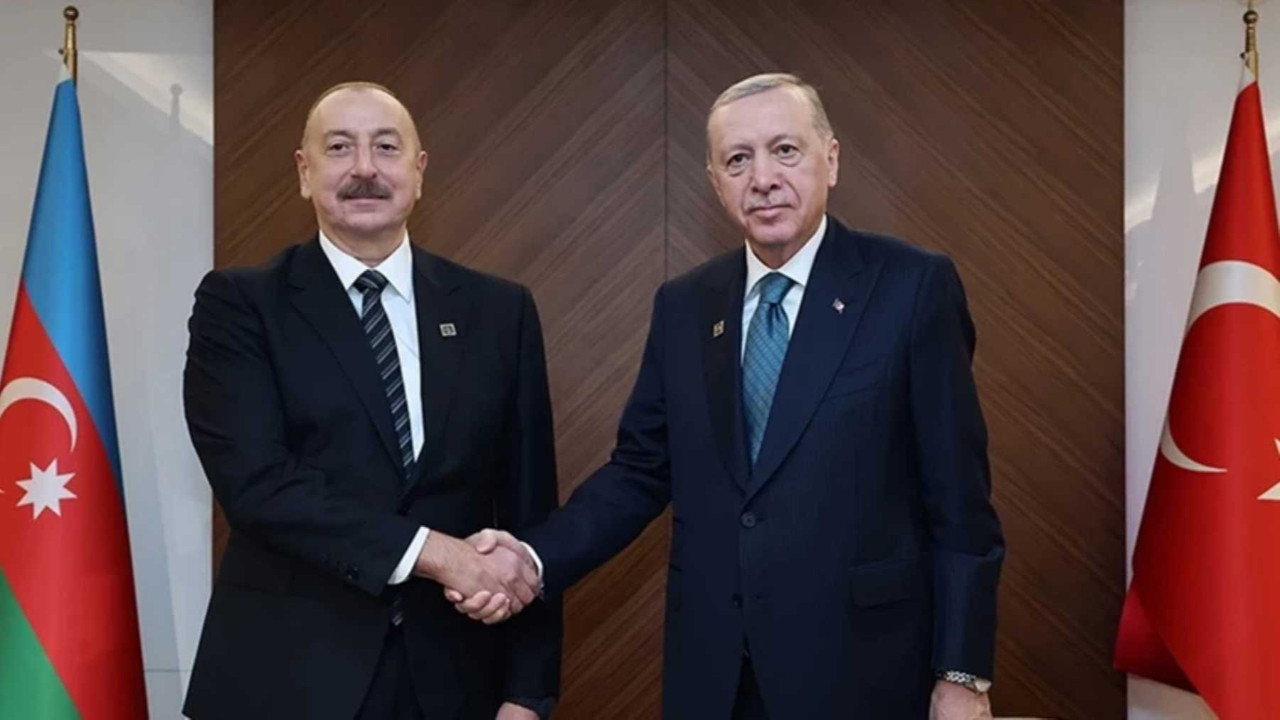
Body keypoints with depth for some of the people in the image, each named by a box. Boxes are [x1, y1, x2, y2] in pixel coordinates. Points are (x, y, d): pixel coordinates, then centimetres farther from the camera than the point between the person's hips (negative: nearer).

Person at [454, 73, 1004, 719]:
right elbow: (641, 470, 6)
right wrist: (536, 558, -9)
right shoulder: (682, 305, 5)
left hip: (857, 663, -3)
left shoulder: (913, 286, -8)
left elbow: (957, 498, -7)